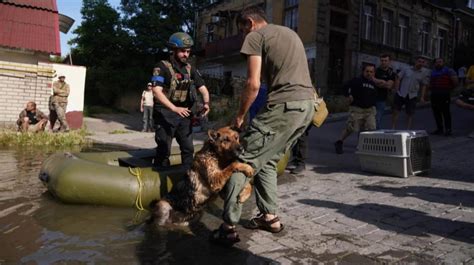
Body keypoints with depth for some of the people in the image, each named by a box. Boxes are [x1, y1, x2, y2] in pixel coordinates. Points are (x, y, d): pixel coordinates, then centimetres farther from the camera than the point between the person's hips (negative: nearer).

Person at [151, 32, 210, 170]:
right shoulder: (162, 67, -10)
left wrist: (206, 103, -16)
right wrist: (174, 108, -32)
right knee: (164, 150, -3)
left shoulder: (190, 69, 8)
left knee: (188, 148, 9)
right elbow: (157, 91, -20)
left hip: (183, 114, 5)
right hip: (165, 114, -5)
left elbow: (203, 89, 6)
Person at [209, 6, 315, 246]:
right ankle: (270, 217, 23)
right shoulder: (291, 33, 28)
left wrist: (240, 115, 5)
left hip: (284, 105, -8)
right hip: (307, 105, 9)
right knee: (267, 161, 19)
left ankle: (228, 228, -4)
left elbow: (253, 84, -8)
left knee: (245, 161, -4)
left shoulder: (255, 36, 2)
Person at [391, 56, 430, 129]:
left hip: (412, 96, 1)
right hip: (401, 94, -1)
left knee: (410, 114, 5)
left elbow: (424, 85, 10)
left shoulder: (425, 73, 6)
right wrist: (396, 90, -5)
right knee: (395, 111, -3)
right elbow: (398, 79, 4)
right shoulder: (406, 70, 3)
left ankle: (408, 130, 15)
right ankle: (393, 128, 5)